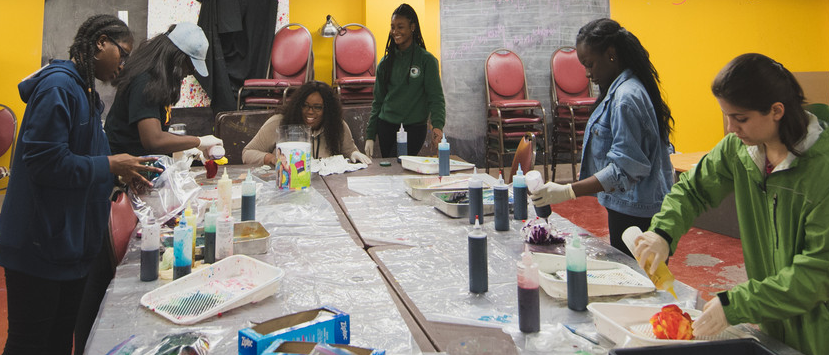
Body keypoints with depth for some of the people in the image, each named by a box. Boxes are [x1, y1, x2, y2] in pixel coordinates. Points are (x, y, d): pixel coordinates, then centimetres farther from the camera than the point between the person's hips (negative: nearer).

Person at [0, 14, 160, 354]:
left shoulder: (85, 91, 15)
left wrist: (123, 172, 8)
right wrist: (109, 166, -16)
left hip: (70, 243, 10)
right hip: (41, 246, -10)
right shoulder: (58, 85, -16)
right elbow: (44, 160, -23)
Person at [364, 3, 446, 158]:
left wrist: (438, 125, -27)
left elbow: (436, 97, -9)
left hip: (413, 128, -4)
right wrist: (370, 136, 9)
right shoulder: (385, 63, 9)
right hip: (385, 127, 4)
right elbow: (378, 102, 13)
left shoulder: (426, 60, -3)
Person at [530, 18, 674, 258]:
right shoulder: (618, 90, 12)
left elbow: (625, 168, -25)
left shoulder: (626, 98, -21)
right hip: (626, 208, 10)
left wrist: (568, 191, -29)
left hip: (635, 215, -10)